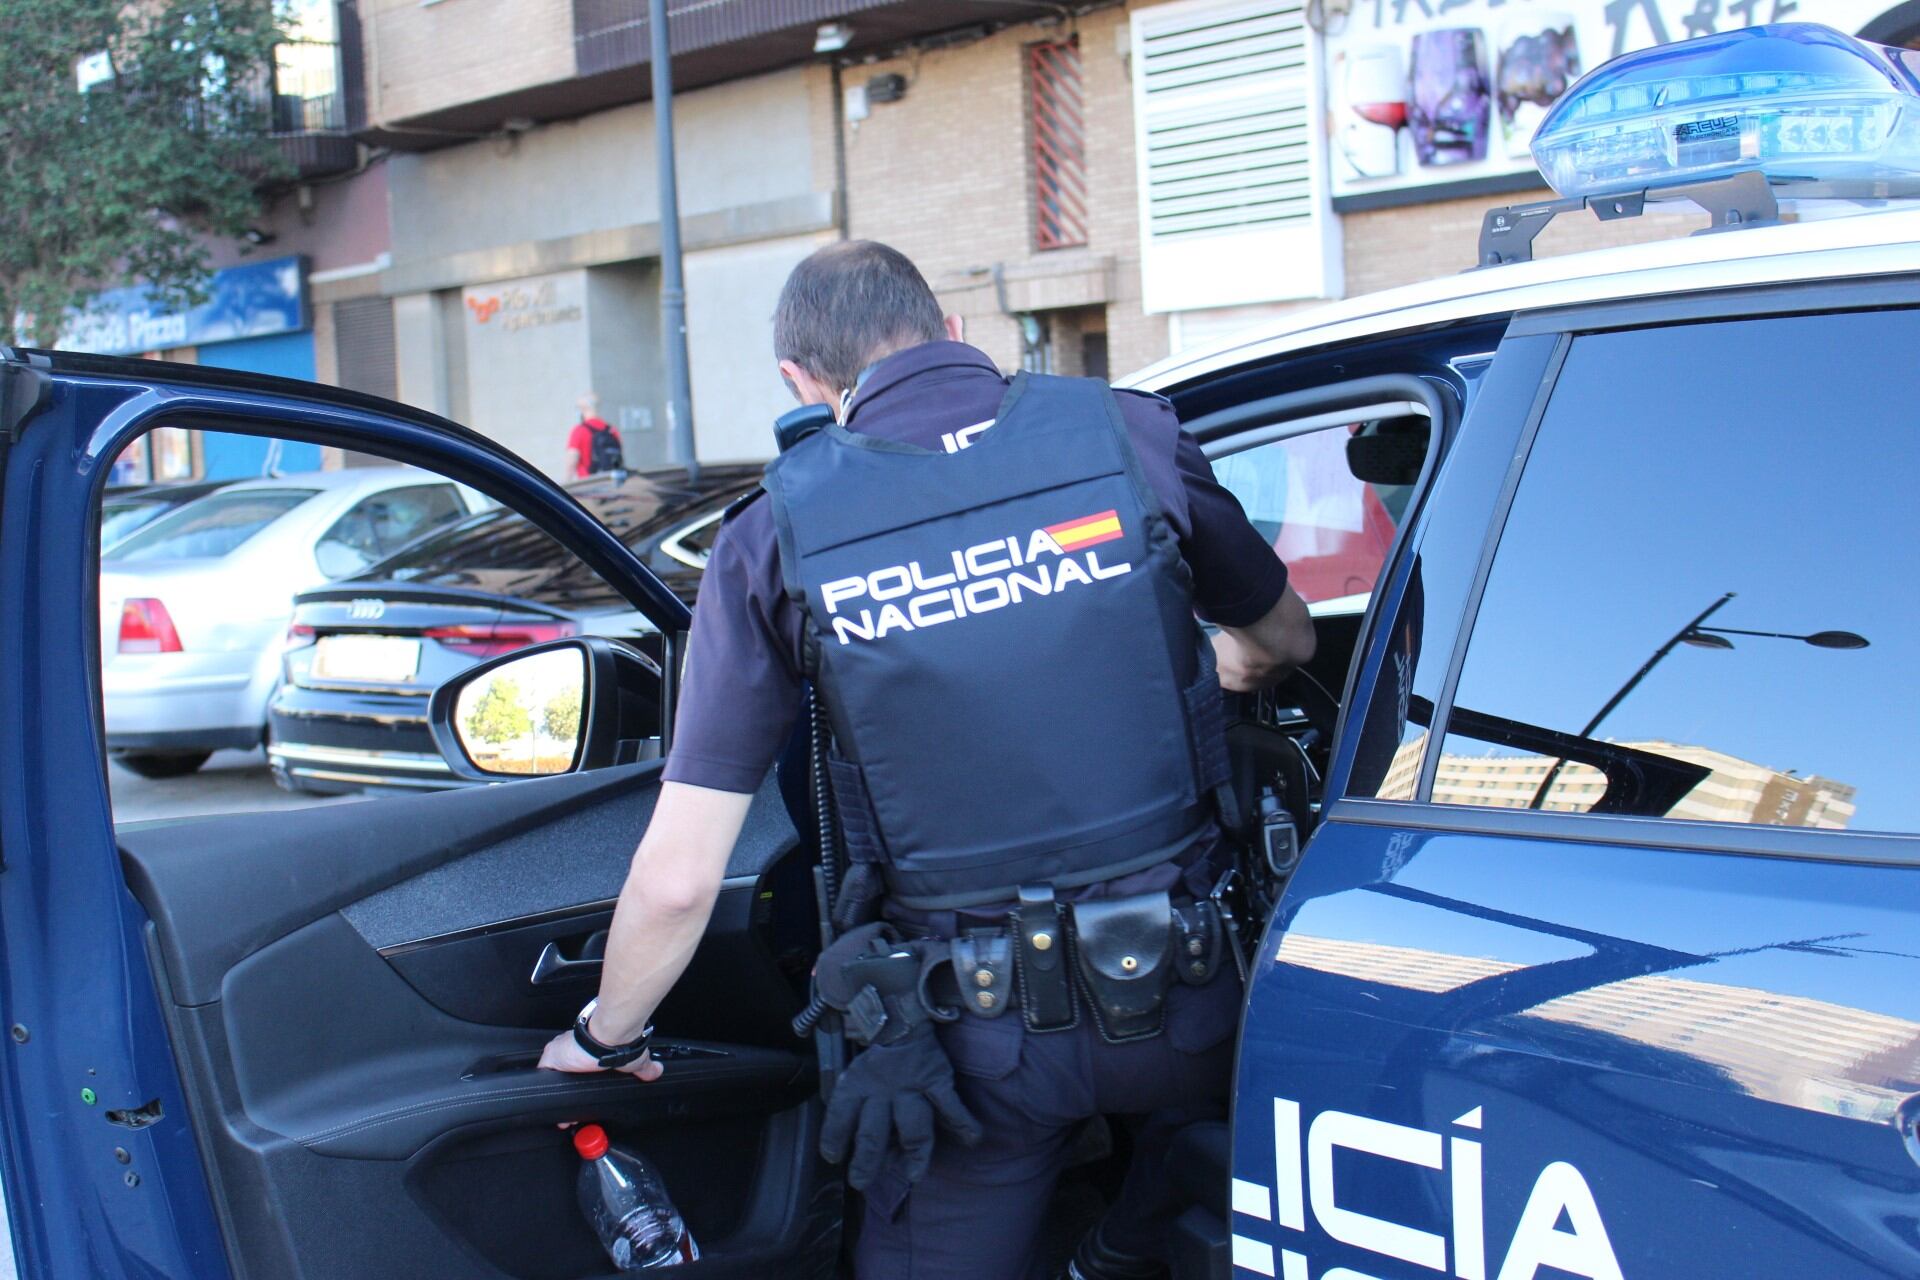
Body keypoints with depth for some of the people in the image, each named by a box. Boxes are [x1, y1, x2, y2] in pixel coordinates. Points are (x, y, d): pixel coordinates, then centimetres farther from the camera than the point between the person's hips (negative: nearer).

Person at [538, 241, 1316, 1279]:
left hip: (976, 1031, -1)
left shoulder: (778, 534, -5)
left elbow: (677, 879, -5)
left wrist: (604, 1038, 13)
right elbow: (1286, 641, 16)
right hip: (1185, 989, 1)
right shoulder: (1127, 435, -3)